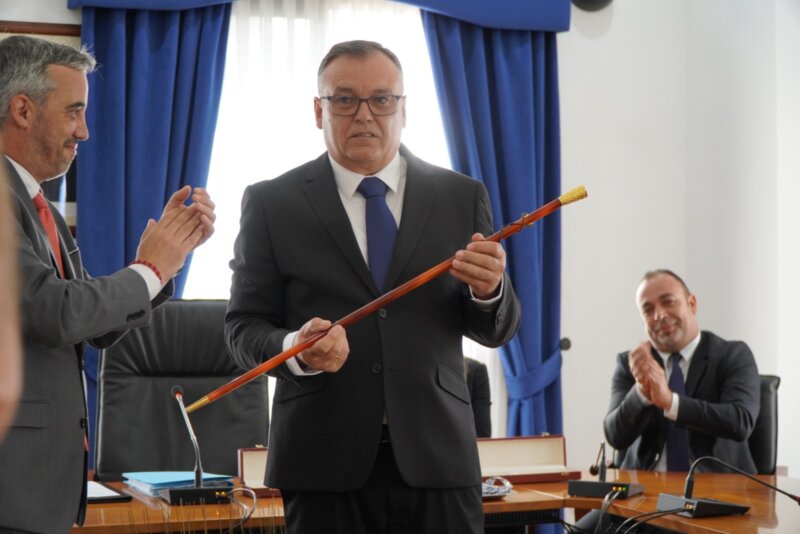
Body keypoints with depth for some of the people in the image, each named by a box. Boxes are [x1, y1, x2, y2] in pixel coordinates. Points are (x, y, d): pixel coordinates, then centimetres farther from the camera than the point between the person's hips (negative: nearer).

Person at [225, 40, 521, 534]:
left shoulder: (463, 197, 7)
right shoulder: (272, 204, 3)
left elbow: (497, 330, 8)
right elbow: (244, 326, 3)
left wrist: (490, 289, -15)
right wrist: (295, 349, -18)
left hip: (436, 456, 1)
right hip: (325, 462, -1)